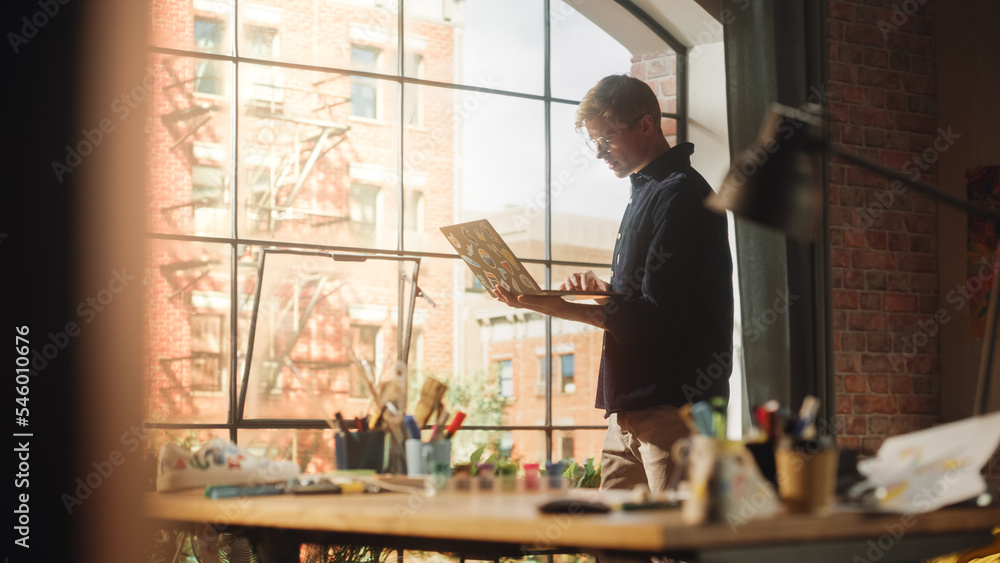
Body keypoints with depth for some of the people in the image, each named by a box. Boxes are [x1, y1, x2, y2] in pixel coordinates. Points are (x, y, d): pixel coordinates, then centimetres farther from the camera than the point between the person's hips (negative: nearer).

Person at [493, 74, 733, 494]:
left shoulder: (681, 195, -11)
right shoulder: (646, 192, 21)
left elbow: (657, 320, -18)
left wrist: (562, 309, -21)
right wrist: (601, 289, 6)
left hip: (674, 408, -10)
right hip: (630, 408, 10)